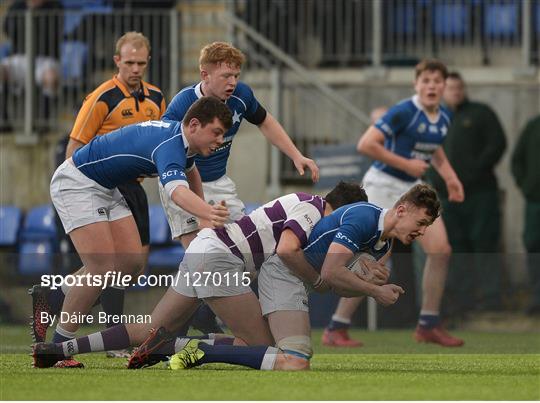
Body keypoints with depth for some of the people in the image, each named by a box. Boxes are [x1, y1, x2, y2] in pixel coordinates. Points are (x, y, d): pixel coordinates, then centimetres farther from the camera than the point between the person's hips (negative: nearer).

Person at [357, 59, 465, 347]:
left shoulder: (444, 117, 4)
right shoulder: (403, 112, -20)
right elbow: (365, 145, -25)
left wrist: (449, 176, 10)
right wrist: (406, 164, -22)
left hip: (414, 189, 7)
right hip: (383, 186, -7)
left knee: (440, 250, -3)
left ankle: (428, 325, 8)